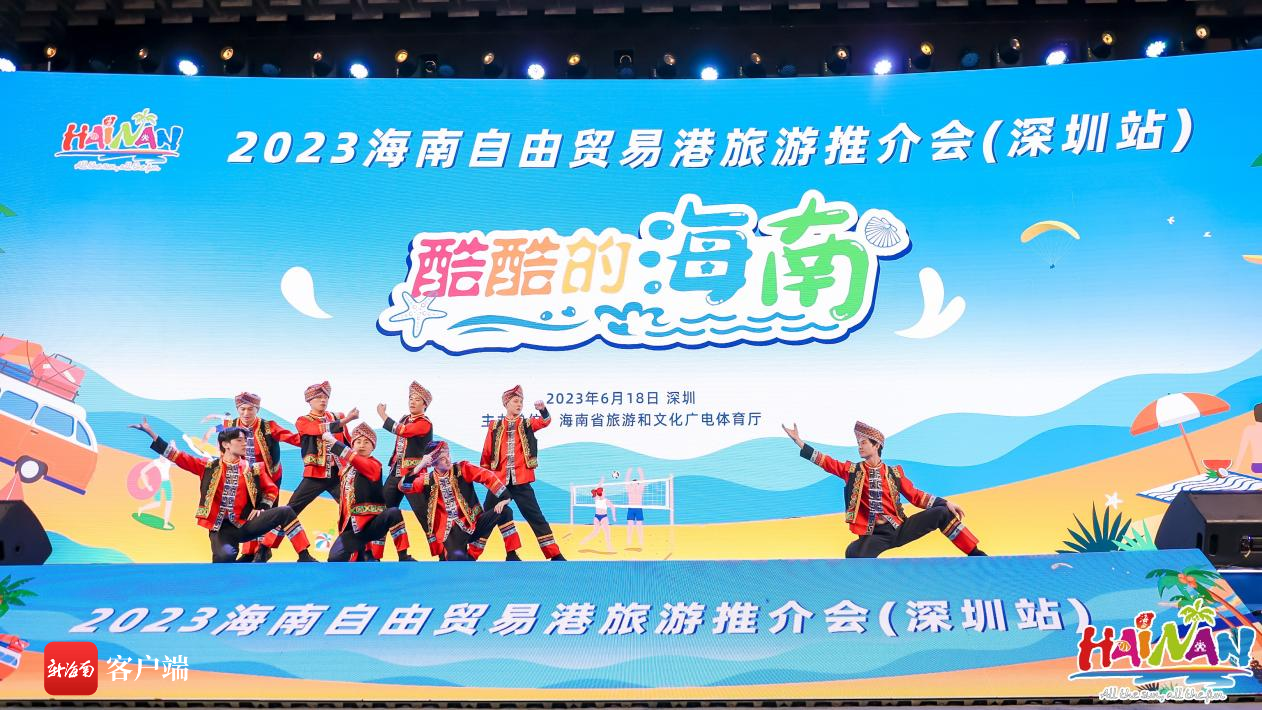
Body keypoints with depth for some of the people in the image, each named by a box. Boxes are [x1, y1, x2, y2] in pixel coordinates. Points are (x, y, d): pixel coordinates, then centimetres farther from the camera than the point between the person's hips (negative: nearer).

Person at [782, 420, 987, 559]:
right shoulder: (853, 470, 7)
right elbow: (827, 462, 2)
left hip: (900, 528, 2)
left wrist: (946, 502, -5)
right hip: (875, 535, -2)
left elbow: (915, 496, 7)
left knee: (941, 513, -12)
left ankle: (977, 555, -1)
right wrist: (798, 441, -5)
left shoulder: (894, 473, 8)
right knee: (853, 553, -36)